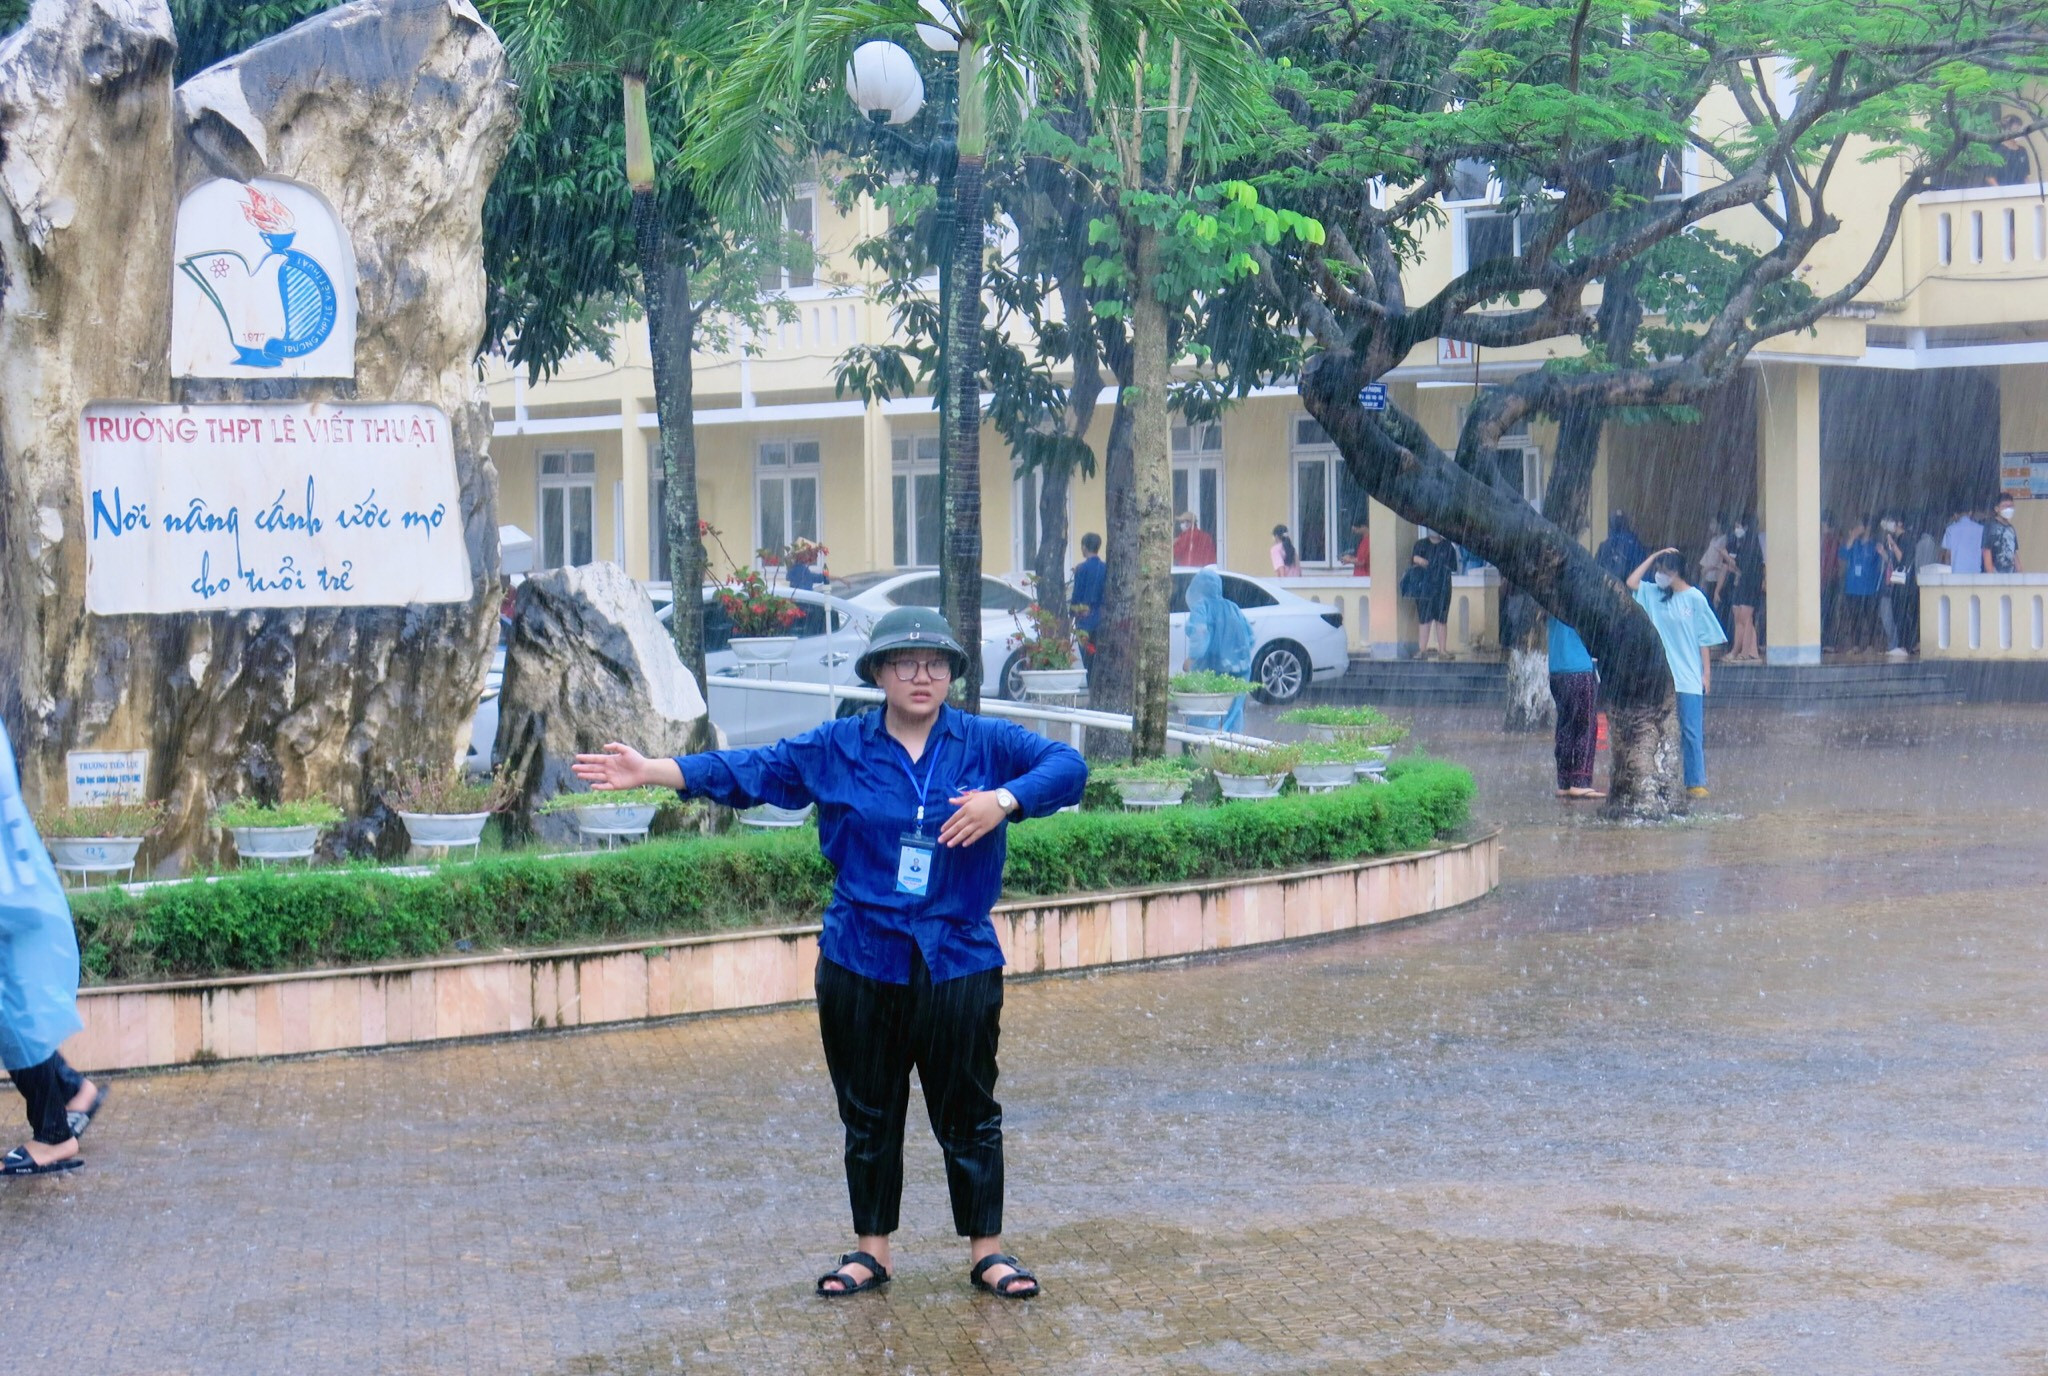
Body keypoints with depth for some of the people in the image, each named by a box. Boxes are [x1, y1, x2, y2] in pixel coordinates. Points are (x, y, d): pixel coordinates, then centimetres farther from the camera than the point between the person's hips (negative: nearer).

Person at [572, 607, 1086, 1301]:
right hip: (860, 963, 2)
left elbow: (1066, 765, -9)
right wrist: (650, 771, -2)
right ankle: (871, 1249, 24)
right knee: (869, 1114, 11)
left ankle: (988, 1250, 17)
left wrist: (1005, 799, -26)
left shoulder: (987, 743, -1)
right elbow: (749, 769, 4)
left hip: (959, 963, -1)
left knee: (969, 1113, 5)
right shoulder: (837, 750, 4)